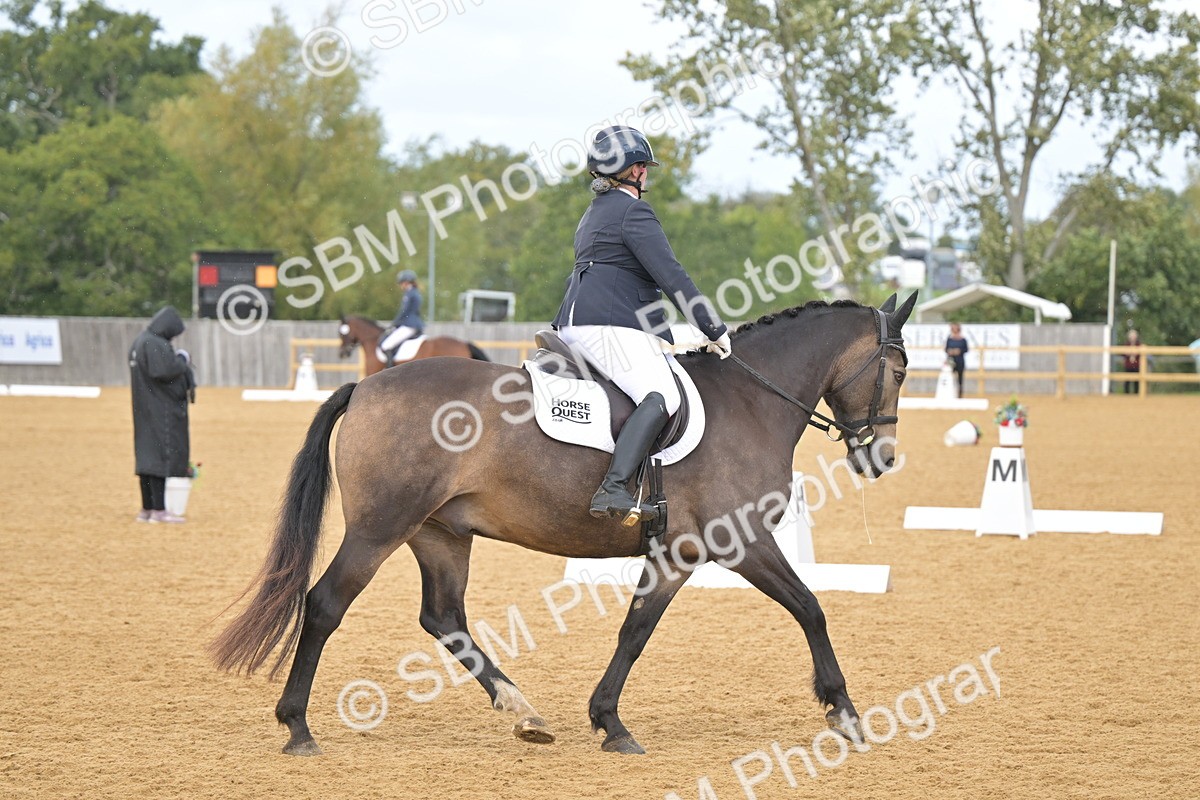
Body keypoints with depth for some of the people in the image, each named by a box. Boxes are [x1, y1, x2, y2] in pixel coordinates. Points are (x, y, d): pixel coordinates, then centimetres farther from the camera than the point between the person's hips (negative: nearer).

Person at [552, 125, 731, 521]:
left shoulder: (595, 213, 26)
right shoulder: (634, 212, -5)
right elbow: (671, 277, -12)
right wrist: (715, 329, -9)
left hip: (577, 322, 11)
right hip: (610, 324, -11)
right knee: (662, 397, -26)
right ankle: (612, 489, -43)